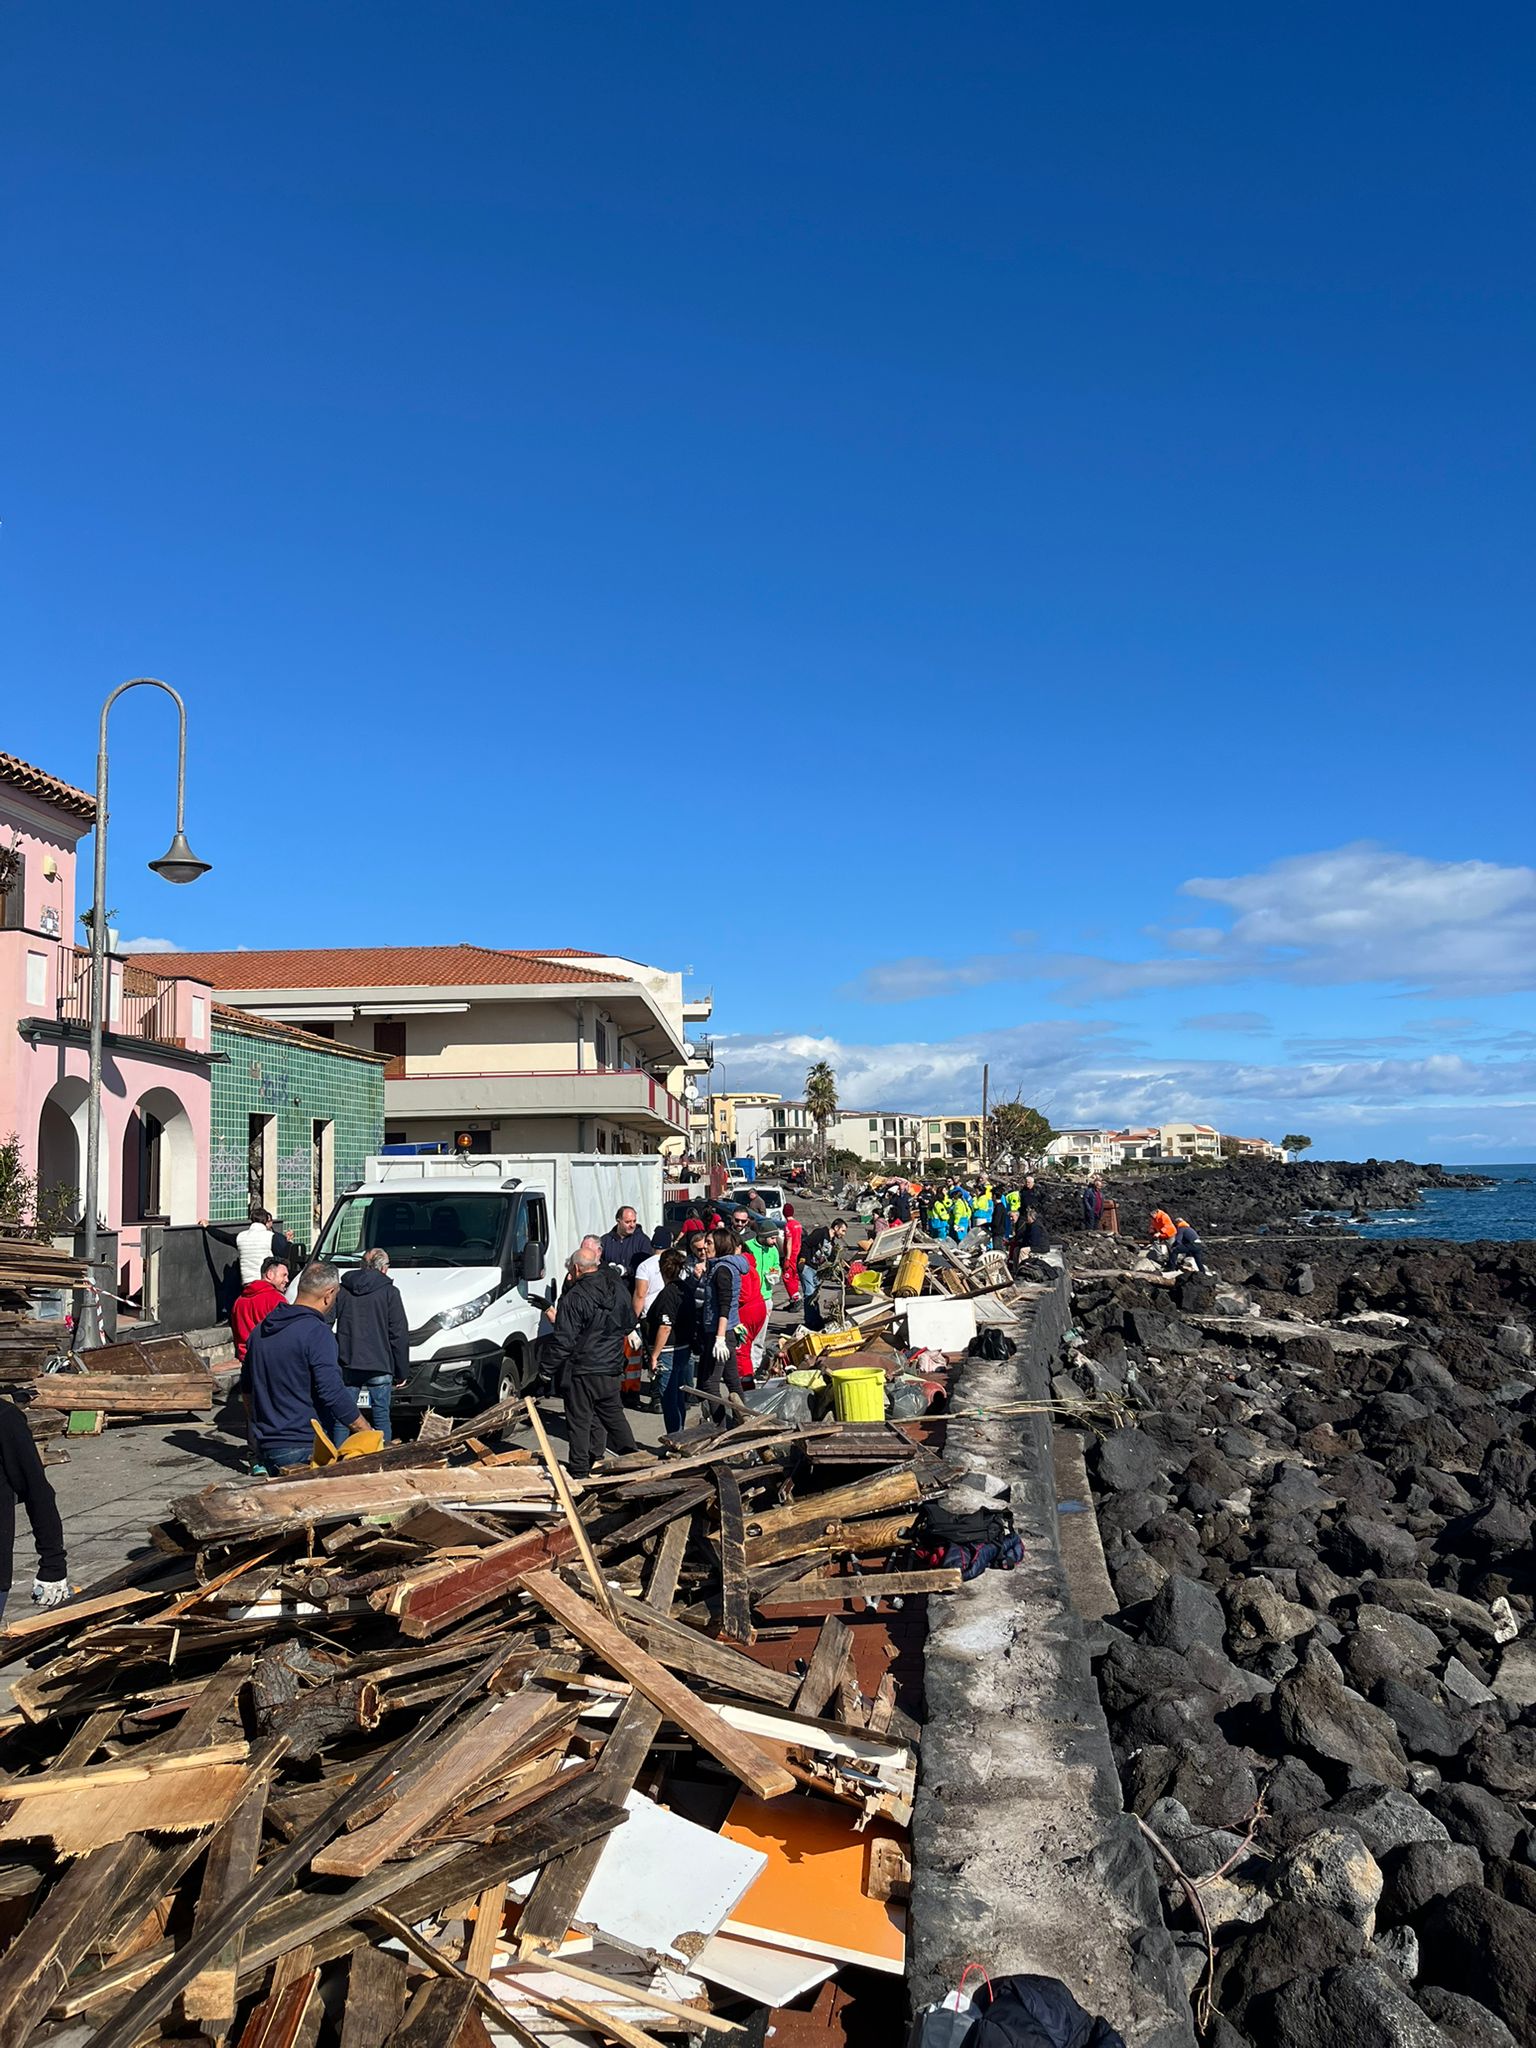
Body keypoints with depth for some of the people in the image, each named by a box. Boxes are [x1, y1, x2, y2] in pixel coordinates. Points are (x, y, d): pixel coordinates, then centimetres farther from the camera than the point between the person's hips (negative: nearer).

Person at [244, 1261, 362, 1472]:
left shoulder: (260, 1330, 12)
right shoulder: (317, 1332, -14)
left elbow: (247, 1388, 22)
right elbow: (333, 1394, -18)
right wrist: (368, 1433, -11)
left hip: (265, 1447, 8)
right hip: (305, 1450, -8)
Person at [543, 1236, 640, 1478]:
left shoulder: (573, 1298, -17)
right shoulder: (619, 1288, 3)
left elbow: (563, 1340, -17)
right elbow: (630, 1323, 15)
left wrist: (551, 1367, -5)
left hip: (581, 1370, -6)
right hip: (612, 1367, 6)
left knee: (579, 1420, 5)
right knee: (613, 1414, 18)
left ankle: (579, 1470, 11)